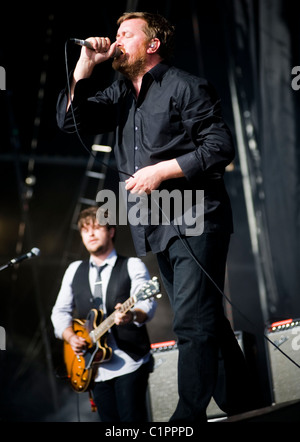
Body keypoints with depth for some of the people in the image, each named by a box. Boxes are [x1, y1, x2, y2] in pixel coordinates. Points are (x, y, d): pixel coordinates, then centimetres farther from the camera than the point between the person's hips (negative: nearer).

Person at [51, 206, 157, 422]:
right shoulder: (75, 270, 16)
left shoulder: (132, 266, 1)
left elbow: (148, 305, -14)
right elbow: (60, 311, 17)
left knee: (132, 419, -10)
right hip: (95, 366, 4)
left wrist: (132, 315, -37)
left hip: (130, 361, -4)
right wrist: (71, 337, -2)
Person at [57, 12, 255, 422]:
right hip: (155, 226, 8)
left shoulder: (185, 87, -5)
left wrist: (161, 171, -16)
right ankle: (238, 395, 26)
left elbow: (220, 146, -12)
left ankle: (189, 413, -7)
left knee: (192, 321, -11)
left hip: (195, 220, -8)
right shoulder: (120, 94, 17)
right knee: (205, 316, 14)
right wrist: (85, 65, -1)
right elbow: (71, 120, 7)